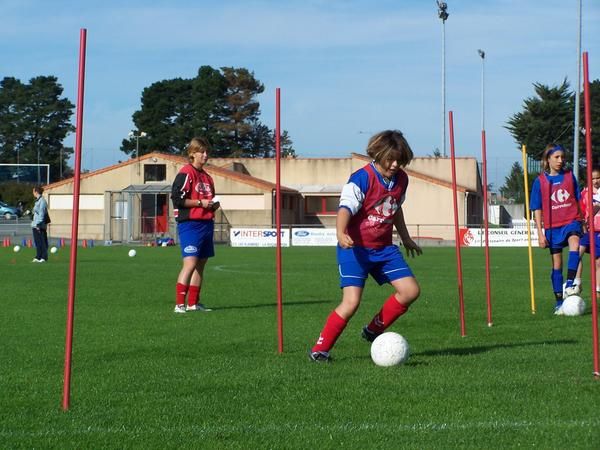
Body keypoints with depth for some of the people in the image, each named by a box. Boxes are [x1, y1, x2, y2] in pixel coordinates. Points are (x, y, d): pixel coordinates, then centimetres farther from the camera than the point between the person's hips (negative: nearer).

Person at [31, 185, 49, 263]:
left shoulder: (42, 201, -13)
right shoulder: (37, 201, 16)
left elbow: (41, 214, -17)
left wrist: (38, 224, -19)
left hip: (39, 226, -9)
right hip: (35, 225, 9)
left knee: (41, 241, -6)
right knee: (37, 242, 11)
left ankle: (43, 257, -3)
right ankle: (38, 257, 16)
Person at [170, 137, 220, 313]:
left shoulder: (207, 177, 18)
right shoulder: (186, 173, -8)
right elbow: (177, 199, -15)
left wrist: (214, 205, 7)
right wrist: (200, 203, -14)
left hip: (206, 224, 9)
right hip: (190, 224, -9)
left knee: (200, 264, 10)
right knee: (190, 263, -16)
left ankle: (193, 303, 16)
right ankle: (179, 304, -16)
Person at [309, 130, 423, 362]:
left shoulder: (401, 179, 5)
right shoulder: (362, 178, -17)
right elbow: (345, 208, -28)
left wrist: (406, 238, 35)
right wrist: (341, 233, -47)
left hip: (384, 248, 7)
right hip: (355, 248, -7)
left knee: (411, 290, -1)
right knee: (351, 302, -18)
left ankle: (374, 330, 16)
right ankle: (320, 349, -4)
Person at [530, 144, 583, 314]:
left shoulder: (569, 176, 5)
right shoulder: (540, 181, 0)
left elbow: (577, 200, 15)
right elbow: (537, 209, 2)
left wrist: (582, 221, 17)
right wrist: (540, 233, -3)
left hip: (571, 220, 0)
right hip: (552, 225, 0)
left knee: (574, 243, -32)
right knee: (556, 264, 4)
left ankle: (570, 283, -35)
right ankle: (559, 302, 12)